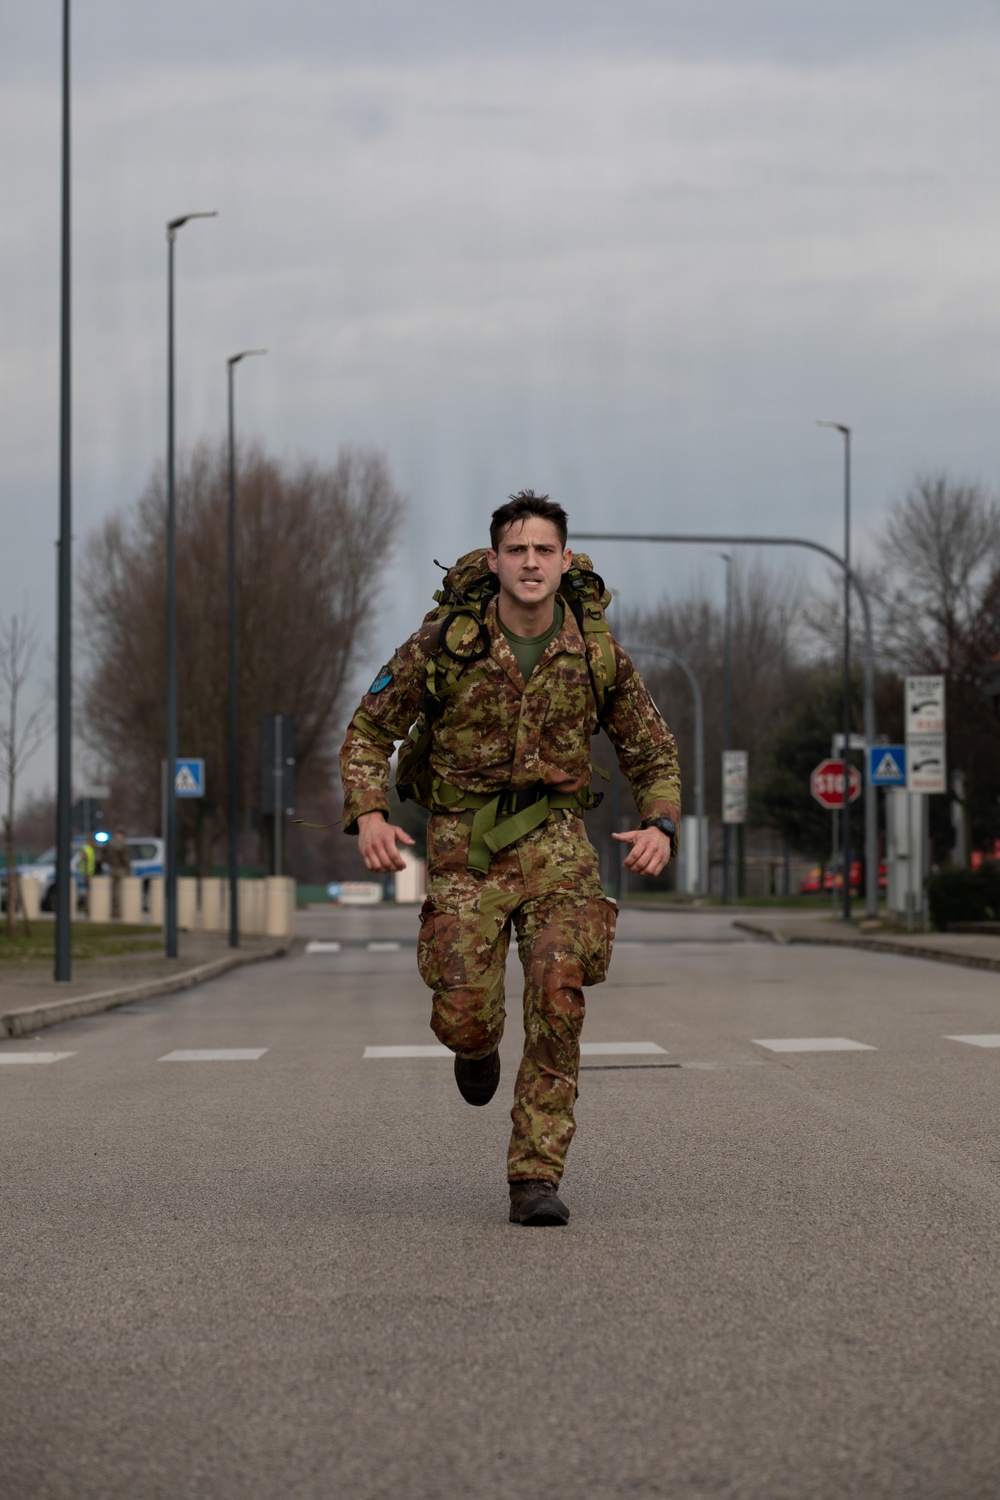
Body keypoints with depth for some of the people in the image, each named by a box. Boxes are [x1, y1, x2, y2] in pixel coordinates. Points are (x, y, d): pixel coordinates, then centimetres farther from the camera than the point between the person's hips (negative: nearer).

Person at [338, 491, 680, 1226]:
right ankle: (478, 1041, 33)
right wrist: (369, 816, -14)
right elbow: (370, 730, 2)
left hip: (554, 840, 1)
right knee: (463, 1018, -9)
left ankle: (536, 1178, -9)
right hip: (465, 837, 0)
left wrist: (660, 827, -13)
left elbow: (655, 756, 7)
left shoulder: (597, 655, -5)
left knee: (557, 1000, -17)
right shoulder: (446, 642, -9)